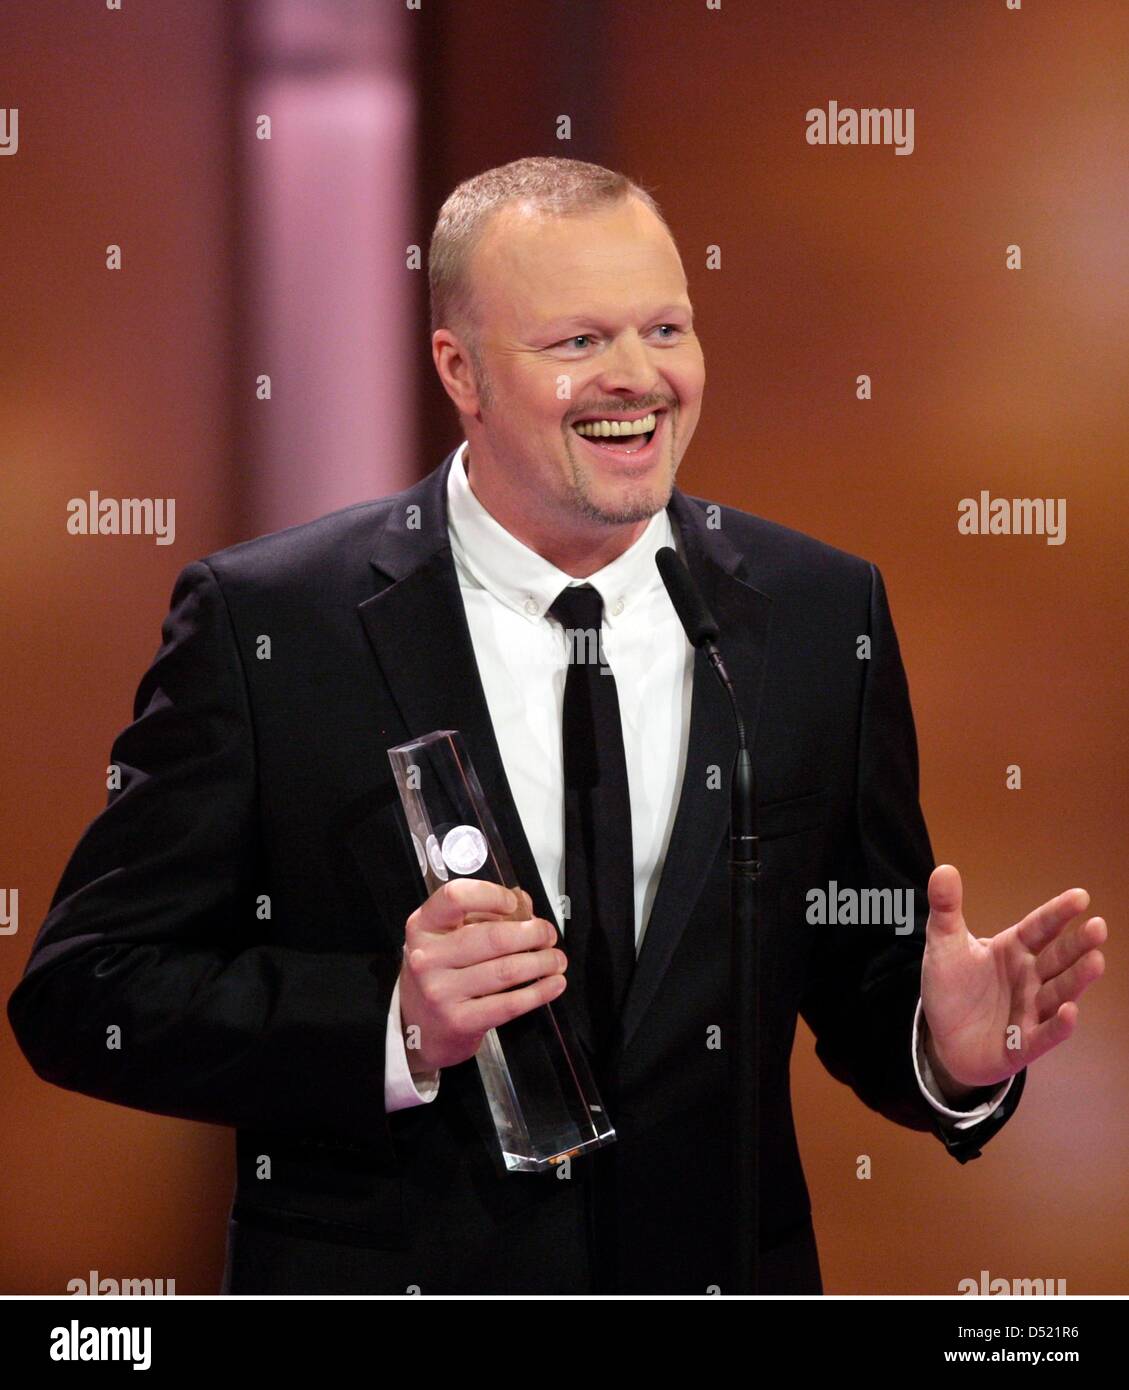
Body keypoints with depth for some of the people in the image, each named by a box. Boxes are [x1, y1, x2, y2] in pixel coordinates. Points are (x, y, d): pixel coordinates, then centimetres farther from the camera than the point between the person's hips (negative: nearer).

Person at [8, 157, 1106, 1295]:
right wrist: (393, 1026, -26)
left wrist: (949, 1052, -19)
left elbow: (863, 984, 3)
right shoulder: (263, 624, -12)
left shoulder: (826, 614, -3)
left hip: (717, 1271, 3)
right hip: (382, 1272, -2)